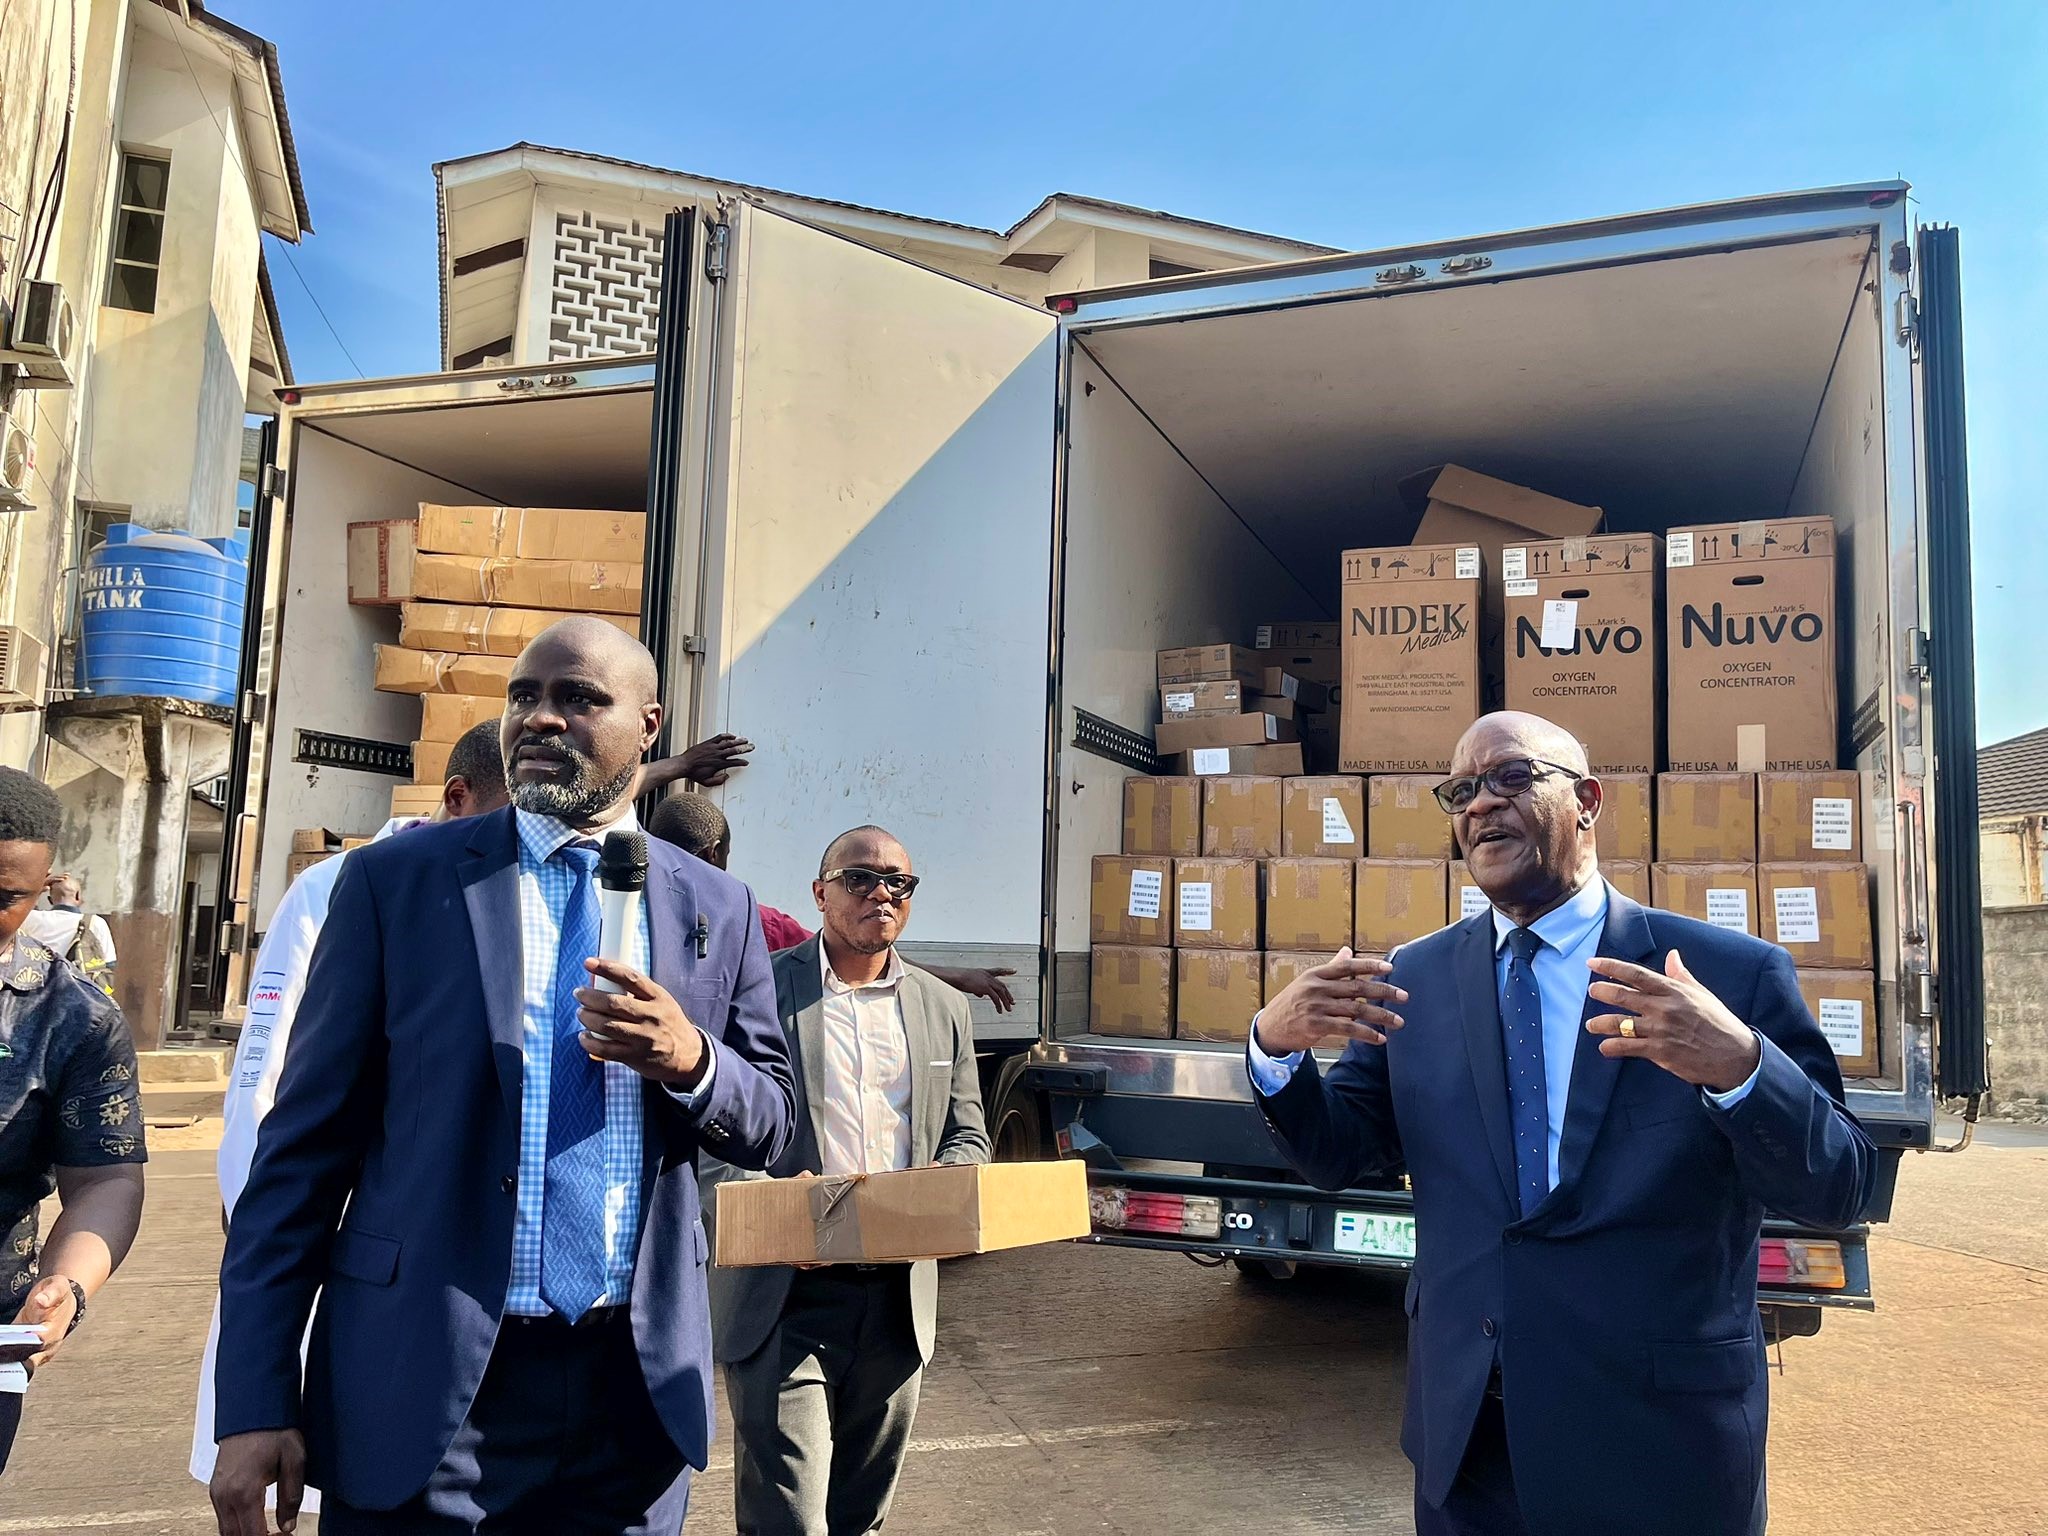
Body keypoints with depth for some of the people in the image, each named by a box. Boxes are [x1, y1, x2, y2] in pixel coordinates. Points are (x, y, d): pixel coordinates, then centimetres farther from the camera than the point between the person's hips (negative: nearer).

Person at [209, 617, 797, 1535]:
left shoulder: (716, 908, 4)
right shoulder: (395, 879, -2)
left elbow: (770, 1125, 8)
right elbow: (305, 1142, -3)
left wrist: (690, 1060, -15)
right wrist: (254, 1405, -8)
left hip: (638, 1386, 3)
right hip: (422, 1388, -2)